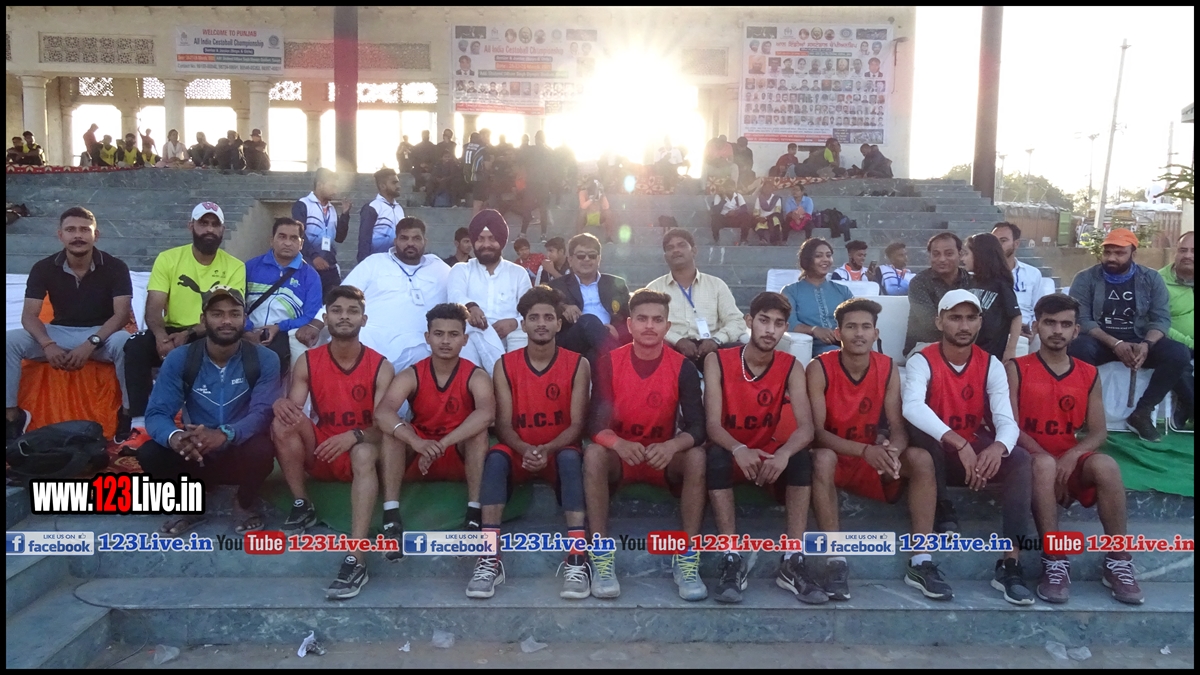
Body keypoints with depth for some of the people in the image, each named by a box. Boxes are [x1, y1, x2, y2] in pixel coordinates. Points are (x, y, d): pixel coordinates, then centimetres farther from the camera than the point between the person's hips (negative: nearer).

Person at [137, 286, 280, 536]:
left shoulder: (264, 359, -11)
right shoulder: (178, 360, -7)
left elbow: (262, 413, -22)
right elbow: (157, 413, -13)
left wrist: (224, 435, -43)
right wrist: (174, 437, -39)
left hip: (241, 454, -1)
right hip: (196, 455, 2)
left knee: (261, 449, -35)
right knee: (149, 453, -26)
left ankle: (246, 503, 0)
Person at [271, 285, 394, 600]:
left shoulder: (381, 367, -7)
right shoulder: (307, 362, 0)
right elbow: (293, 408, -8)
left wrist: (354, 436, -34)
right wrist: (282, 405, -33)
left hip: (360, 453, -3)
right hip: (319, 453, 3)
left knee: (365, 453, -38)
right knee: (282, 423, -24)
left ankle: (355, 561, -48)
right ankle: (302, 507, -9)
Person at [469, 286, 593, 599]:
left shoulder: (577, 364, -3)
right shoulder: (505, 365, 0)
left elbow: (577, 423, -9)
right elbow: (503, 423, -6)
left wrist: (547, 450, -27)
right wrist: (525, 450, -27)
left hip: (558, 452, -1)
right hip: (519, 452, 1)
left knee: (571, 457, -35)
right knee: (496, 456, -32)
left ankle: (577, 559, -38)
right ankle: (489, 559, -36)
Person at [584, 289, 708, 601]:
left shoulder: (683, 367, -8)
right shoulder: (609, 363, -8)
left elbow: (697, 426, -15)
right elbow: (595, 423, -15)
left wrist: (672, 446, -38)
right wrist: (617, 442, -39)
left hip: (665, 459, 1)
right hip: (619, 458, 0)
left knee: (696, 457, -29)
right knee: (593, 453, -31)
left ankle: (687, 560, -22)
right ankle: (602, 557, -27)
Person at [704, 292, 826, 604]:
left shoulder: (792, 367, -5)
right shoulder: (717, 361, -10)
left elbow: (806, 427, -18)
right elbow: (712, 423, -19)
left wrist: (783, 453, -41)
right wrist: (739, 450, -41)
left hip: (770, 456, 2)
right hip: (731, 454, -2)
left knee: (802, 458, -28)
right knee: (716, 457, -35)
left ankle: (792, 563, -26)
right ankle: (732, 560, -31)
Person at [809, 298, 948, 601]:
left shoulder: (888, 368, -4)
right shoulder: (819, 368, -15)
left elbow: (897, 427, -8)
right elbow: (817, 431, -21)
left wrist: (892, 449, -34)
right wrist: (864, 450, -37)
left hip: (875, 457, 4)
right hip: (835, 456, -4)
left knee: (921, 458, -22)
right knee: (822, 458, -37)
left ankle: (920, 562, -18)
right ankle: (837, 561, -30)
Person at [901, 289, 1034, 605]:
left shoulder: (991, 365, -2)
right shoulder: (922, 361, -12)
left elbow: (1007, 420, -14)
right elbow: (912, 407, -33)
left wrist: (998, 447, -39)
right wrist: (959, 443, -45)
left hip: (978, 451, 3)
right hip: (938, 454, -3)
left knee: (1020, 459, -25)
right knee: (919, 432, -34)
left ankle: (1010, 564, -27)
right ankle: (943, 515, -15)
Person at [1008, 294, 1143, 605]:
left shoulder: (1089, 375, 11)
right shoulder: (1015, 369, 1)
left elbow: (1099, 432, 5)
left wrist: (1072, 456, -16)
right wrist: (1044, 455, -22)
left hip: (1072, 462, 3)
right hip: (1031, 460, -3)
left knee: (1106, 465, -29)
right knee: (1044, 464, -37)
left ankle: (1119, 562, -18)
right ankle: (1055, 563, -31)